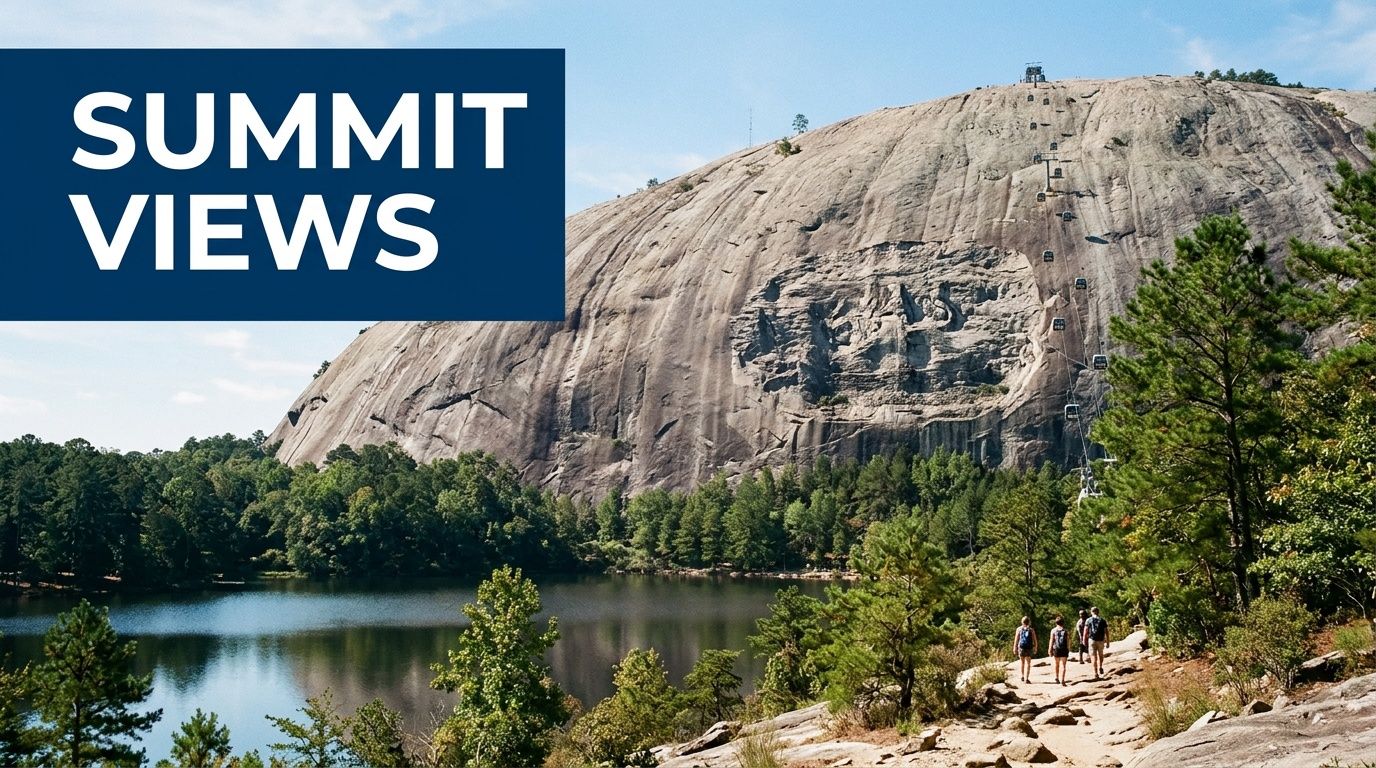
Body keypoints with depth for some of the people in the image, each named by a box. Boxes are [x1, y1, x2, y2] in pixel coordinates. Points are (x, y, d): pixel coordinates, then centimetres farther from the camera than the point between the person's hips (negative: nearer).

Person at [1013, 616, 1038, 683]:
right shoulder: (1031, 630, -1)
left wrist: (1015, 648, 4)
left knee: (1022, 662, 21)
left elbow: (1016, 639, -1)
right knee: (1028, 663, 4)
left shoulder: (1019, 629, 1)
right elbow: (1034, 640, 0)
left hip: (1021, 647, 1)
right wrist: (1035, 648, 12)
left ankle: (1022, 676, 19)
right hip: (1029, 648, -1)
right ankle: (1026, 679, -3)